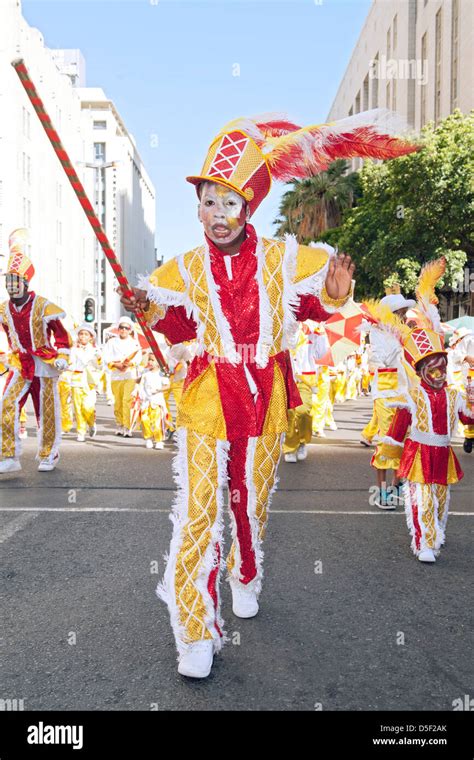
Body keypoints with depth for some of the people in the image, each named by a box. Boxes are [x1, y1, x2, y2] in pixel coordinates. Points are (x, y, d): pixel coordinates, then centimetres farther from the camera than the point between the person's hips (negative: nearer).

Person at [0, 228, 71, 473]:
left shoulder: (43, 306, -11)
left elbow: (61, 333, -1)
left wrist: (62, 356, -7)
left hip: (45, 365, -3)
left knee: (46, 413, 5)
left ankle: (48, 455, 22)